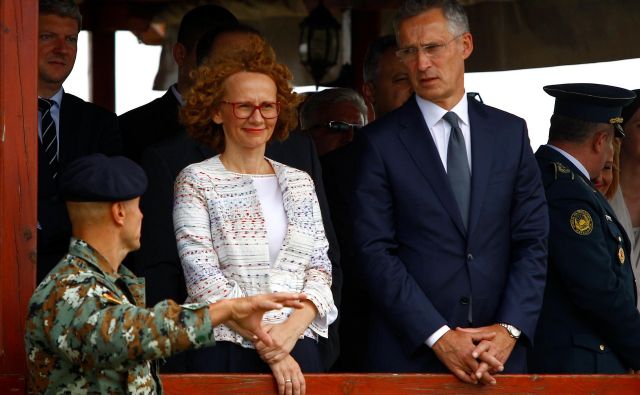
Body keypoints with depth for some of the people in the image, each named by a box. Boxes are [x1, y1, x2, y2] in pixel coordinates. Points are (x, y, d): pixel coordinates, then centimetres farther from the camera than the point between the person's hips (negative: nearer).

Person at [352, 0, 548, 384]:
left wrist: (510, 329, -10)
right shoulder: (381, 141, -1)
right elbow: (375, 251, -7)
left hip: (500, 352, 2)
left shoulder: (510, 132, 7)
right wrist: (438, 336, -15)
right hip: (410, 351, -2)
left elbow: (533, 241, 4)